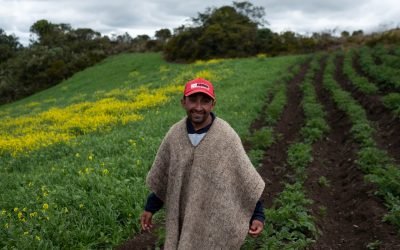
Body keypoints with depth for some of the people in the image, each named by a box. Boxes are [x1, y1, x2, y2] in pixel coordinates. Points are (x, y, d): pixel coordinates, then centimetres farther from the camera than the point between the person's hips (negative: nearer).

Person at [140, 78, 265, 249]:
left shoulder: (226, 136, -15)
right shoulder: (174, 134, -5)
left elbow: (246, 178, -9)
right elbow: (161, 177, 7)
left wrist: (258, 215, -8)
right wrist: (150, 208, 10)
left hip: (217, 220, -3)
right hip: (183, 219, 3)